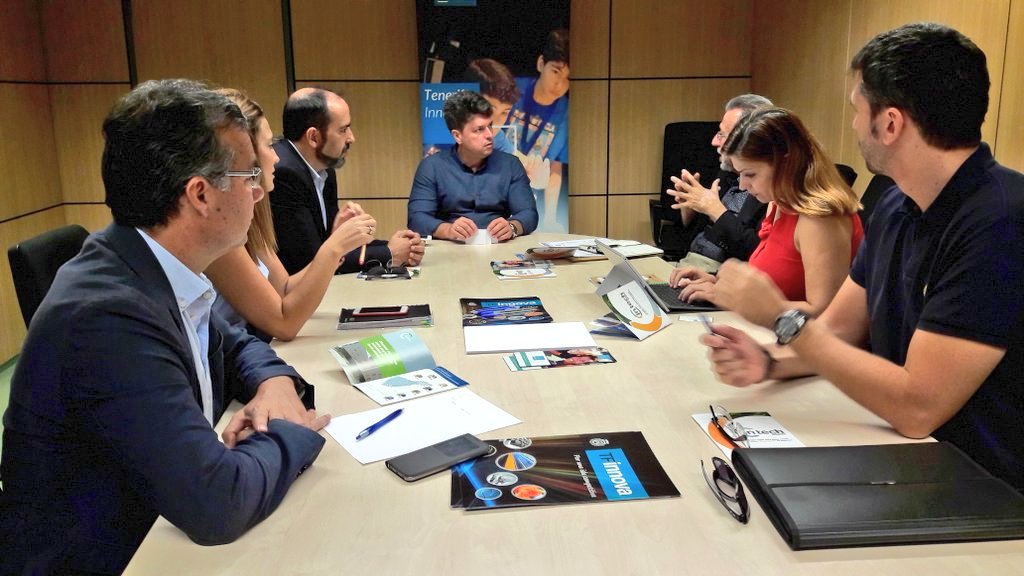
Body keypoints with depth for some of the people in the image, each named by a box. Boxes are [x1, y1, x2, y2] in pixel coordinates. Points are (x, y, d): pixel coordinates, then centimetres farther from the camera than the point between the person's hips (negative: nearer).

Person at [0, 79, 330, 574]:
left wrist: (277, 382, -6)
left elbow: (234, 346, 13)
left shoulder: (158, 273, -4)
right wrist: (293, 430, -14)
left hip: (153, 530, 7)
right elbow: (218, 504, -30)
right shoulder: (106, 314, -27)